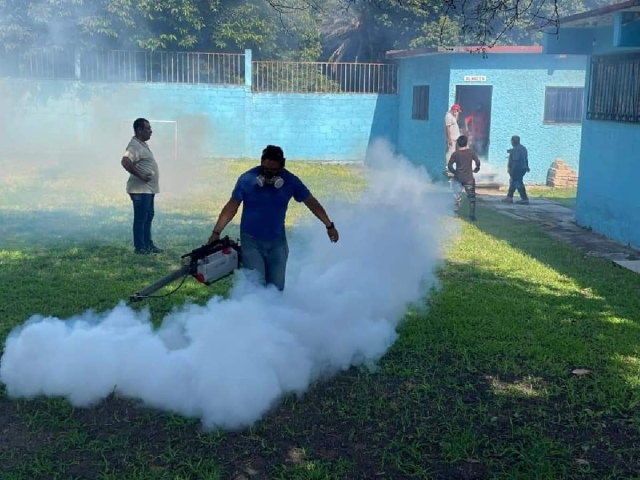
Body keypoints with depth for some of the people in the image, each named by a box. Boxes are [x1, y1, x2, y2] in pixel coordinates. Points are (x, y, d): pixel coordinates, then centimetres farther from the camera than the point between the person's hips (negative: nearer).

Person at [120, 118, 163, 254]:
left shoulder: (142, 144, 15)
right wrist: (140, 175, -25)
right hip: (141, 189, -10)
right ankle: (139, 247, 0)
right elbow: (125, 162, -29)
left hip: (148, 188, 10)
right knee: (140, 218, -5)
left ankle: (148, 244, 23)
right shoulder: (135, 146, -17)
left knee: (148, 216, 15)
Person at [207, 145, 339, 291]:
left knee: (276, 288, 7)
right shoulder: (246, 179, -12)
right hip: (251, 241, -2)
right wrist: (216, 233, -7)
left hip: (277, 241, 3)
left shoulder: (290, 181, -7)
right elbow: (231, 207, -5)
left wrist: (329, 226, 4)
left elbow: (311, 202, 3)